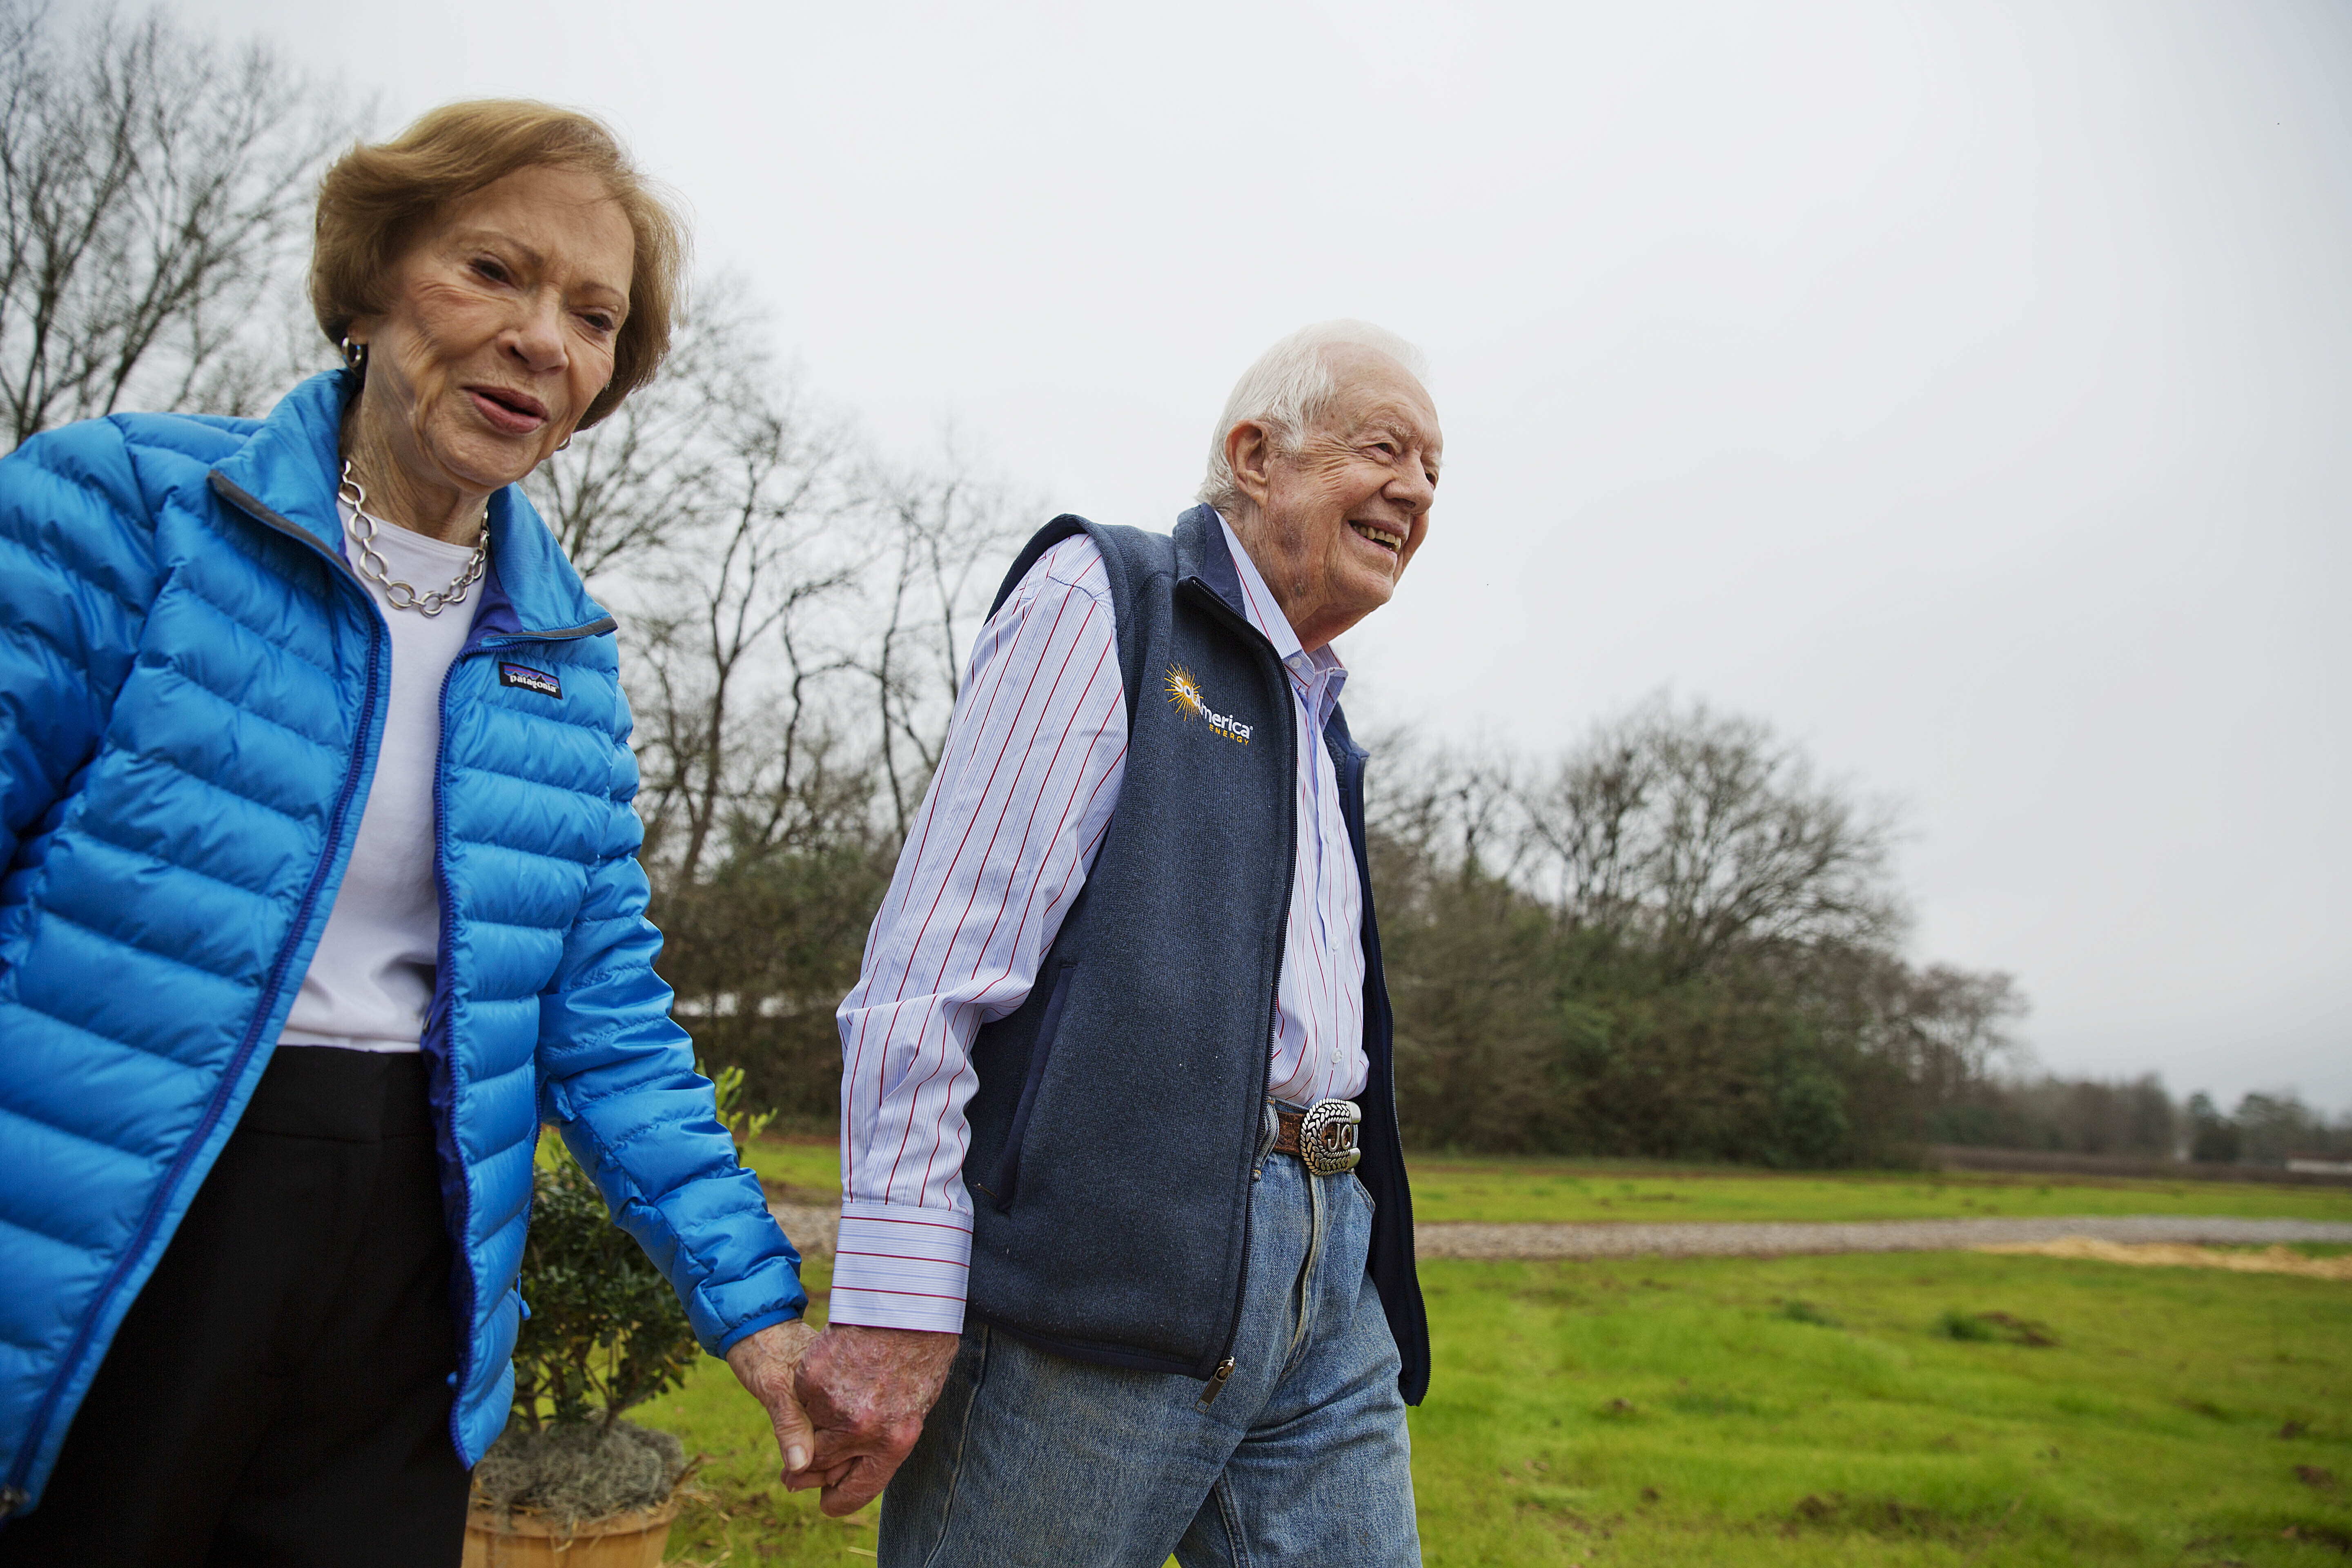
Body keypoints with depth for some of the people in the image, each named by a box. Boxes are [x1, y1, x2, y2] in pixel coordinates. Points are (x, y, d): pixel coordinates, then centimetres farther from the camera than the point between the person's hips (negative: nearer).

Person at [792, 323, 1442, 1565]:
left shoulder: (1322, 721, 23)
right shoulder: (1103, 599, -1)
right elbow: (936, 958, -12)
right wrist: (897, 1302, -17)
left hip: (1331, 1274, 8)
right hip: (1116, 1262, -7)